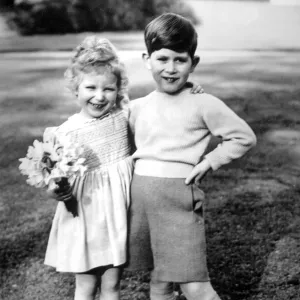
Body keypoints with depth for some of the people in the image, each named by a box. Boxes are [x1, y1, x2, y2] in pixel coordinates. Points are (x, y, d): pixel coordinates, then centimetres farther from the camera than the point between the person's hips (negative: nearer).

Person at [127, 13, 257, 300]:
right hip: (139, 192, 5)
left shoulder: (203, 104, -3)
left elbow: (244, 137, 2)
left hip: (179, 195, -4)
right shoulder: (137, 107, 10)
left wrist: (209, 162, -6)